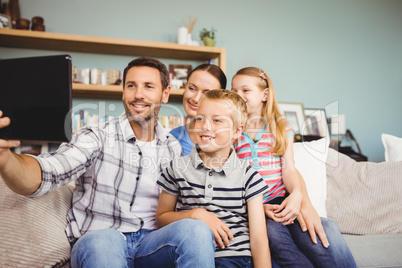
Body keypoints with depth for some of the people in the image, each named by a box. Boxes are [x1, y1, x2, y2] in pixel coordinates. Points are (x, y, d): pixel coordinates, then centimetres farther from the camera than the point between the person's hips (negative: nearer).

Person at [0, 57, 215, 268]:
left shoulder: (174, 149, 9)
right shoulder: (98, 138, -4)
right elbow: (44, 175, -19)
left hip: (152, 243, 3)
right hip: (96, 244, -3)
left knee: (195, 229, -28)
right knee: (103, 241, -38)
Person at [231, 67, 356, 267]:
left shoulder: (282, 129, 15)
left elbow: (289, 169, 4)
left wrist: (297, 194, -19)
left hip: (282, 199, 2)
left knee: (318, 232, -30)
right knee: (273, 231, -35)